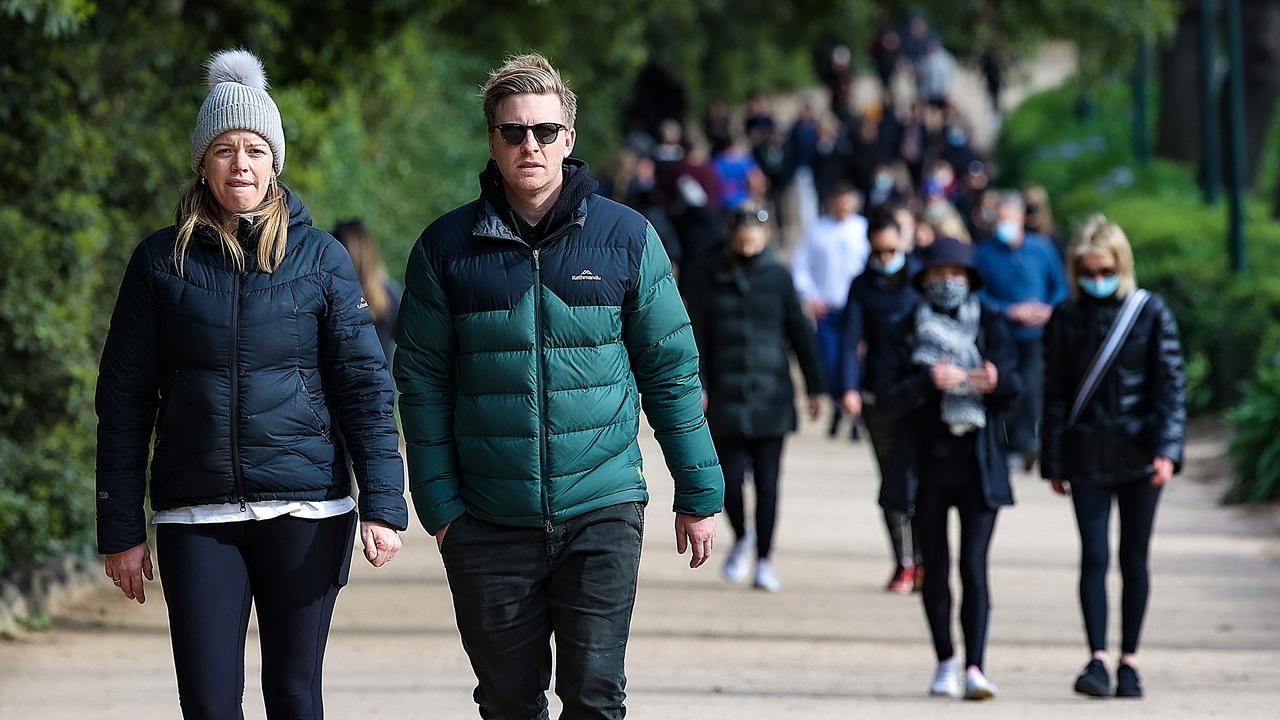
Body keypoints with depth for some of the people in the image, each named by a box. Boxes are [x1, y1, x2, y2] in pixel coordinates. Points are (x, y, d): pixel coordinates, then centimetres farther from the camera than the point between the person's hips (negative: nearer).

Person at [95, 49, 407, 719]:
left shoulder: (319, 257, 4)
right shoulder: (161, 261, 5)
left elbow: (364, 383, 2)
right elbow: (124, 399, 5)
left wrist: (383, 504, -8)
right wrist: (121, 529, 1)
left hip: (305, 511, 0)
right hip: (197, 520, 0)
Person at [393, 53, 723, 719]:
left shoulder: (625, 237, 2)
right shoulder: (445, 247, 2)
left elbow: (670, 371, 6)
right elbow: (423, 384, 4)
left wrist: (699, 492, 5)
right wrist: (439, 505, -3)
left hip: (603, 511, -1)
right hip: (489, 521, 1)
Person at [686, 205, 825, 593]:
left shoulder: (778, 277, 3)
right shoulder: (712, 279, 2)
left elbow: (800, 334, 7)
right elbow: (697, 336, 1)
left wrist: (814, 387, 7)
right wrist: (697, 385, -9)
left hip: (771, 395, 0)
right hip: (726, 397, 0)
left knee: (767, 481, 0)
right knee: (731, 477, -4)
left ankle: (764, 560, 10)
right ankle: (741, 539, 25)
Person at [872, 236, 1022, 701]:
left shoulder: (989, 325, 6)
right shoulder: (907, 331, 4)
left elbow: (1014, 387, 1)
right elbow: (888, 398, -6)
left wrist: (997, 382, -21)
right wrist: (930, 382, -21)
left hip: (978, 466, -1)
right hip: (926, 466, 1)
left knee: (974, 566, -11)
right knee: (935, 570, 8)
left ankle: (975, 668, -16)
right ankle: (945, 663, 23)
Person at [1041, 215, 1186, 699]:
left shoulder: (1151, 313, -1)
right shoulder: (1066, 319, 3)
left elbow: (1171, 385, -2)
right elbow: (1055, 393, 7)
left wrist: (1167, 450, -12)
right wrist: (1053, 461, 5)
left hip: (1139, 455, 0)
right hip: (1087, 456, 0)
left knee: (1134, 560, 6)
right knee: (1094, 556, -10)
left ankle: (1129, 662, 14)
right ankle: (1098, 660, -16)